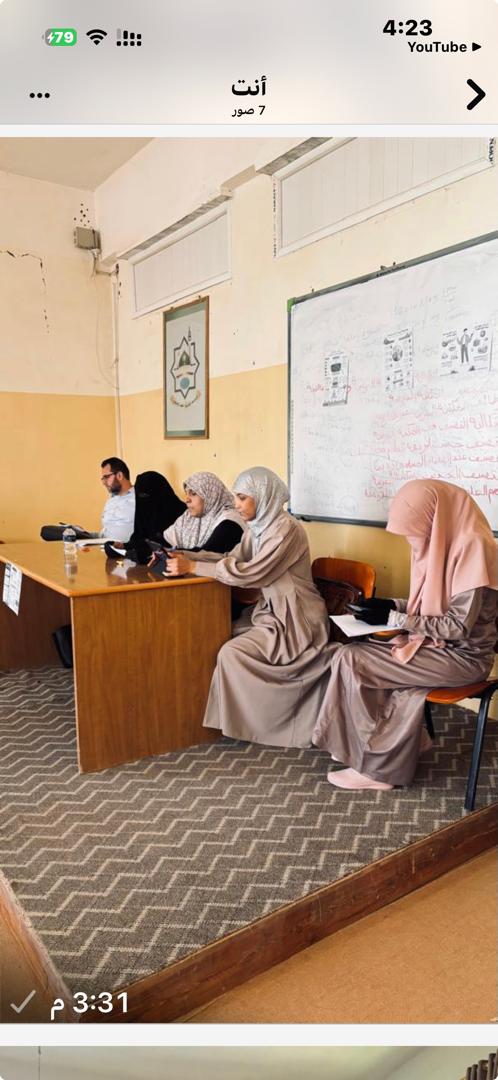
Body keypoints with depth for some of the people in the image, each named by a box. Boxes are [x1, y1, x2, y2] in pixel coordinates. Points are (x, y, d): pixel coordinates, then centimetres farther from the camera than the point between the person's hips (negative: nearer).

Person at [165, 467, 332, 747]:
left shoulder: (286, 529, -23)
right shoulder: (258, 526, 6)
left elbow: (250, 573, -28)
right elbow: (233, 558, 6)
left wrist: (193, 567, -25)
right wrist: (187, 557, -7)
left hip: (295, 619, -9)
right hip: (272, 609, 9)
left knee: (231, 654, -18)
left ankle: (244, 723, 4)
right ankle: (237, 715, 15)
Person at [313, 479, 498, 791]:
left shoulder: (472, 546, -21)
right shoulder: (446, 541, 6)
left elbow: (459, 625, -23)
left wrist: (393, 619, -19)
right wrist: (394, 605, 1)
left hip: (462, 656, -8)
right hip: (439, 644, 8)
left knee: (350, 661, -14)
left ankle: (377, 765, 3)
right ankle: (386, 762, 1)